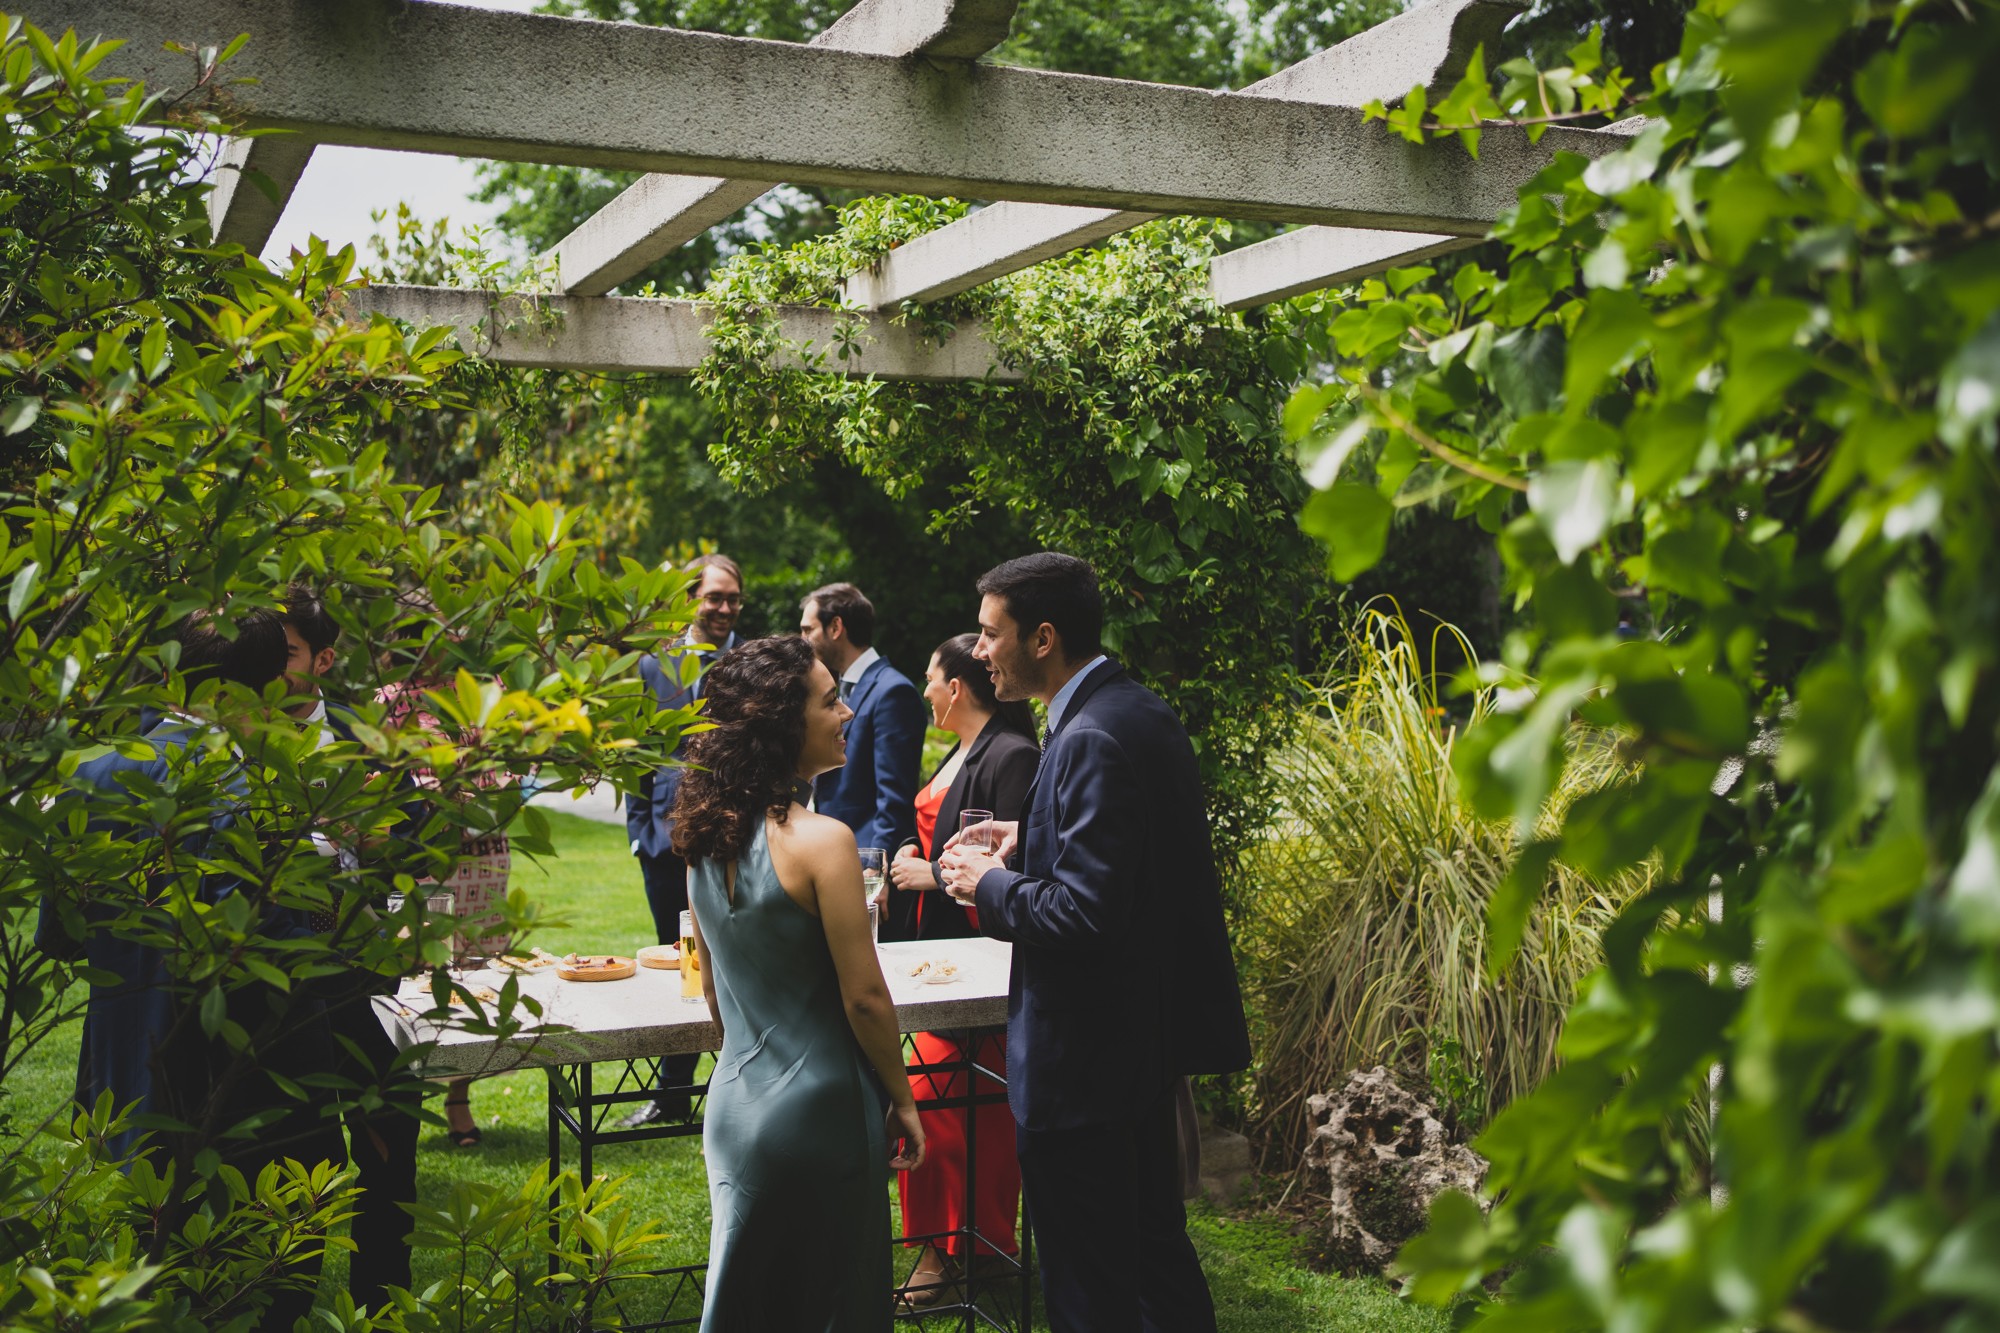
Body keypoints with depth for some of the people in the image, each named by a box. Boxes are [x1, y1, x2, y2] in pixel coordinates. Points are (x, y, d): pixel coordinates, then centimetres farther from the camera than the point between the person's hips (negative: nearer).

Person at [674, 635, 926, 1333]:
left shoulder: (706, 839, 2)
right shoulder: (821, 840, -20)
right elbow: (864, 997, -17)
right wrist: (903, 1100, -4)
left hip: (734, 1100, 7)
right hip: (820, 1111, -7)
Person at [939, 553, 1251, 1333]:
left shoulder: (1092, 741, -24)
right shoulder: (1140, 711, 7)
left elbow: (1085, 912, -29)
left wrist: (991, 885, -13)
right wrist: (1032, 843, 7)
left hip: (1083, 1057, -10)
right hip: (1149, 1034, 10)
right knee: (1154, 1246, 24)